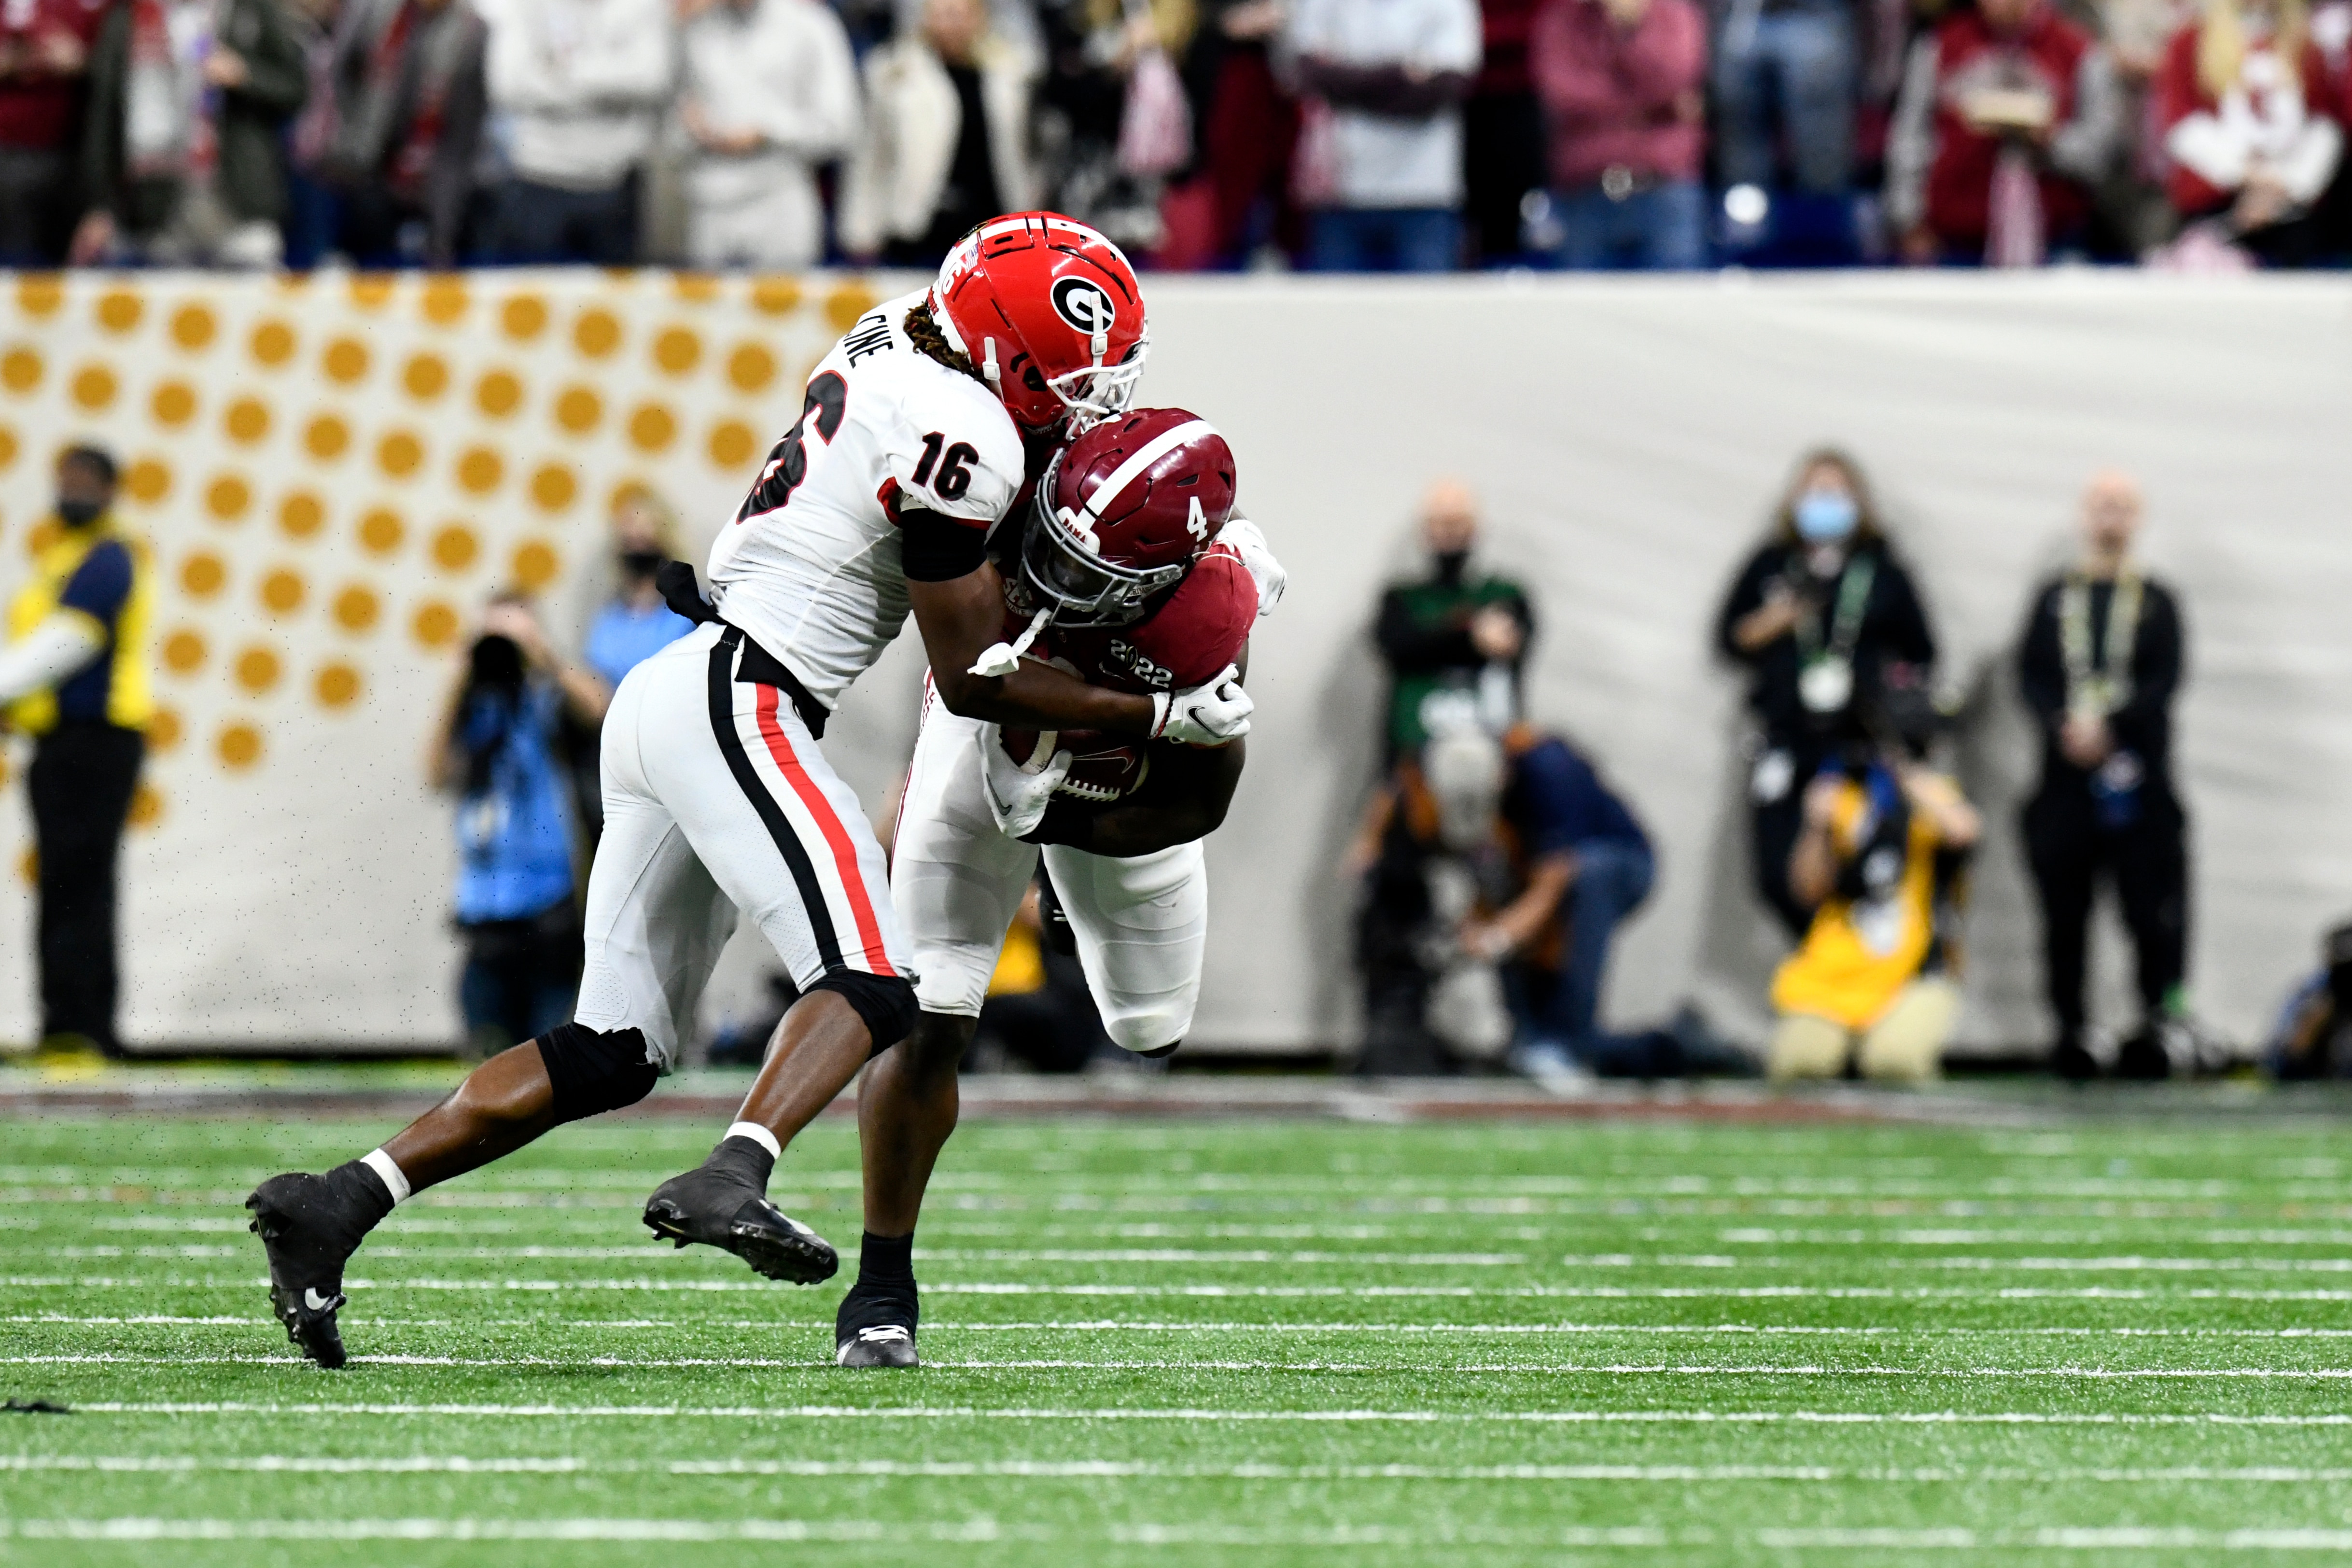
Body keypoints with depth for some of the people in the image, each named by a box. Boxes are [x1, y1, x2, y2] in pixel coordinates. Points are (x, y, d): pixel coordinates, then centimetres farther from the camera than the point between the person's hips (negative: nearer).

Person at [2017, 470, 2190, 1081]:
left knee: (2151, 910, -7)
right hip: (2066, 775, 2)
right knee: (2064, 911, 2)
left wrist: (2109, 727, -16)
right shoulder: (2054, 598, 12)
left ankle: (2156, 1026, -3)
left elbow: (2165, 681, -3)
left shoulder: (2157, 602, 8)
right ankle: (2069, 1028, 8)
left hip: (2137, 774, -2)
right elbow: (2030, 675, 4)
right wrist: (2065, 728, -14)